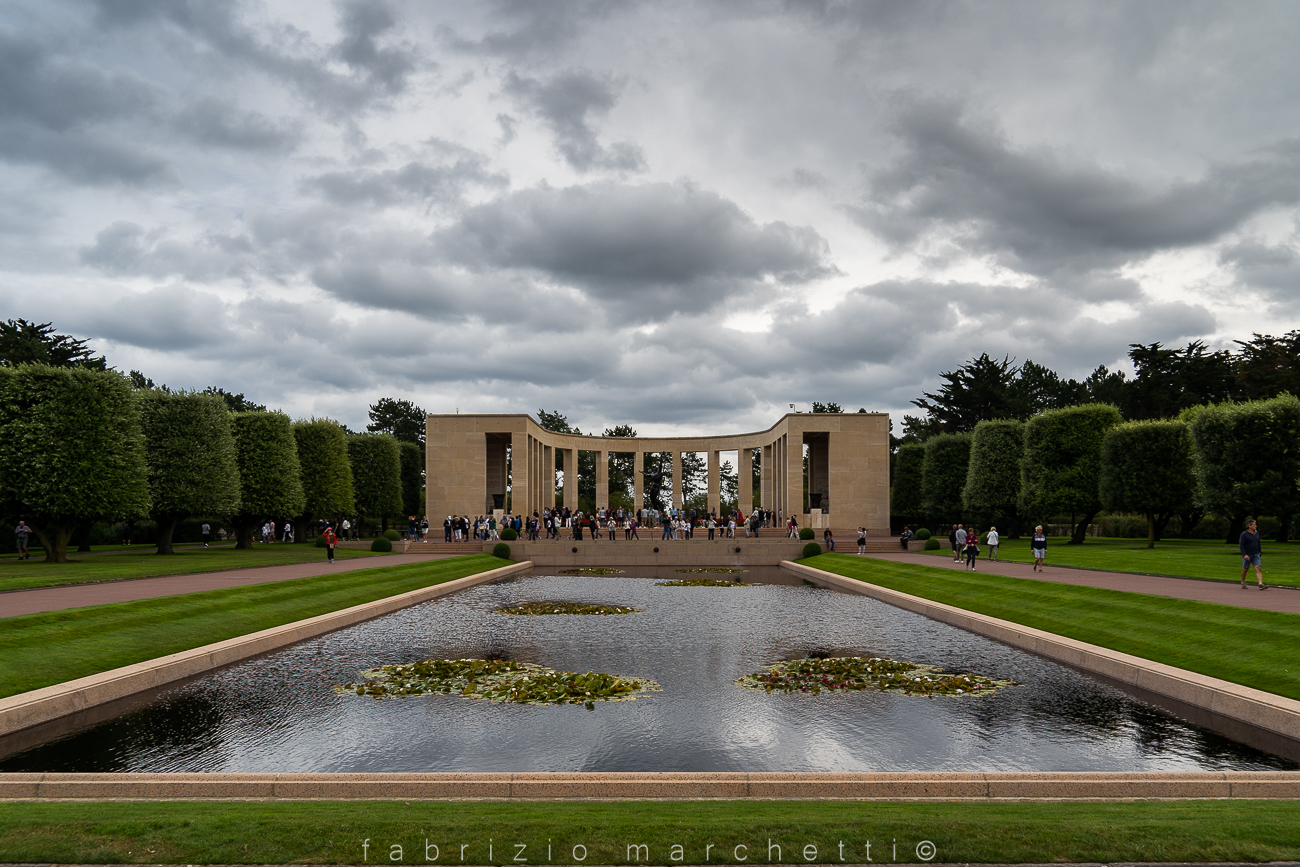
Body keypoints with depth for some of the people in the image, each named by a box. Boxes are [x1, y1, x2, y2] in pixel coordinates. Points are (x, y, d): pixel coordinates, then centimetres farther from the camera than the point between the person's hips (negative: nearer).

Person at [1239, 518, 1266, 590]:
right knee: (1245, 569, 7)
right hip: (1247, 555, -4)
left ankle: (1261, 584, -20)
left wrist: (1260, 554, 17)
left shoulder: (1256, 533, 9)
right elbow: (1241, 545, -12)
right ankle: (1243, 583, 24)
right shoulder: (1244, 534, -9)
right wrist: (1244, 554, -22)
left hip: (1256, 555, 4)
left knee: (1258, 568, -11)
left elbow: (1258, 544, 18)